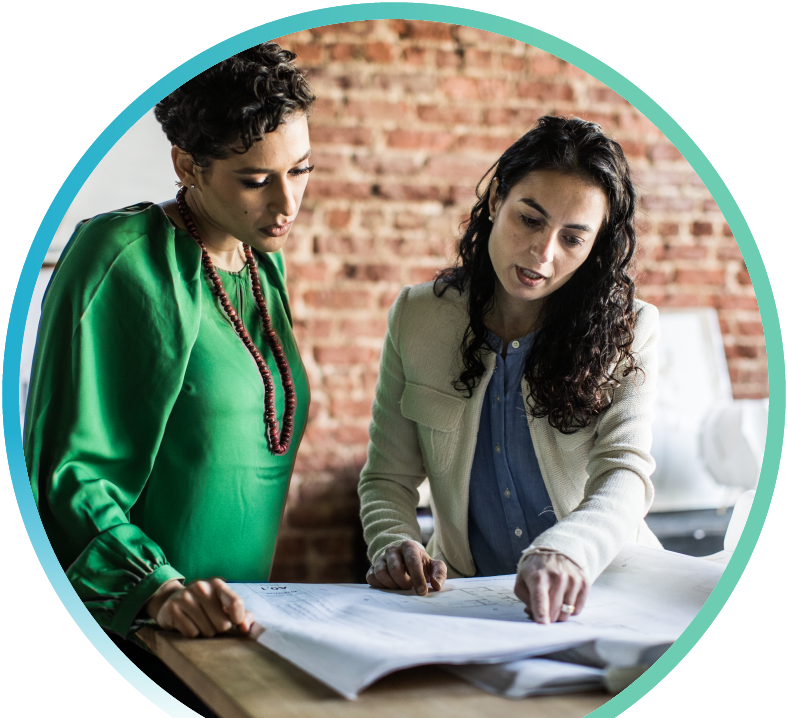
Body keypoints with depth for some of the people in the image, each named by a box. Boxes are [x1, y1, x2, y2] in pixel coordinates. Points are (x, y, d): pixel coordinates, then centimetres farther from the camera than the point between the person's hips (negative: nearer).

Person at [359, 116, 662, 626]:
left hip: (600, 591, -2)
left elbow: (624, 473, -20)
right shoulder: (416, 318, 1)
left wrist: (568, 551, -42)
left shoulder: (628, 333, -5)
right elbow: (389, 477, 5)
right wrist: (394, 545, -18)